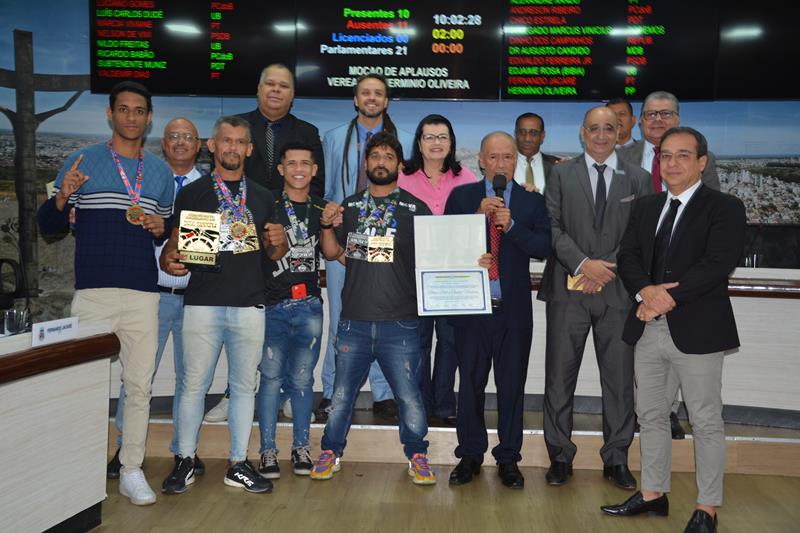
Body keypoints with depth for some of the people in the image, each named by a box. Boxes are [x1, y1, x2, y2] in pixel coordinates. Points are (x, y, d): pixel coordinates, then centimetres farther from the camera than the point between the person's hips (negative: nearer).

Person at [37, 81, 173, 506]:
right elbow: (48, 225, 6)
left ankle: (132, 471, 14)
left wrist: (161, 228, -2)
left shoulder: (160, 172, 14)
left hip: (143, 295, 2)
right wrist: (62, 197, -14)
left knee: (139, 384, 4)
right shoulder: (83, 161, 6)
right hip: (92, 293, -2)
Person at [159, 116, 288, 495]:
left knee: (244, 386, 7)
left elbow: (271, 254, 18)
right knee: (194, 384, 1)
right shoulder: (192, 193, 7)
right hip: (202, 303, -2)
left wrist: (279, 244, -4)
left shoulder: (263, 198, 15)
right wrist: (169, 260, -15)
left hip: (249, 306, 3)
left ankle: (238, 464, 18)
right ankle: (186, 461, 17)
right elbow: (175, 243, 7)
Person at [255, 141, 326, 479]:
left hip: (308, 305, 2)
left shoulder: (322, 209, 13)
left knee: (302, 378, 6)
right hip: (272, 303, -2)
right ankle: (268, 450, 8)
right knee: (271, 376, -3)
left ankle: (301, 447, 18)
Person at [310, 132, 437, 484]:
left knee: (409, 395, 2)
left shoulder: (416, 209, 3)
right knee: (342, 393, 10)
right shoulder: (350, 206, 12)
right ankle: (331, 453, 28)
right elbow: (332, 253, 14)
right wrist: (327, 227, -4)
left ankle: (417, 456, 23)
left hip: (400, 322, -2)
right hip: (354, 321, 2)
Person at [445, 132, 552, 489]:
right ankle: (470, 455, 24)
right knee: (470, 384, 8)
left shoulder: (532, 201, 7)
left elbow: (544, 247, -5)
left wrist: (511, 225, -17)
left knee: (512, 386, 7)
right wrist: (478, 216, -15)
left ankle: (508, 458, 22)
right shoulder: (462, 196, 7)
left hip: (514, 309, 0)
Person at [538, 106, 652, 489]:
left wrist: (608, 268, -9)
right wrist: (583, 263, -13)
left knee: (620, 378, 7)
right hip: (568, 289, -1)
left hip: (619, 292, 1)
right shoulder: (561, 175, 7)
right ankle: (560, 456, 18)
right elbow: (552, 227, -2)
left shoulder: (638, 179, 10)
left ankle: (616, 459, 21)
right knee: (560, 376, 4)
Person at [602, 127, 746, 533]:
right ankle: (653, 494, 30)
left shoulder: (725, 208, -4)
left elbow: (719, 263, -17)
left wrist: (669, 298, -20)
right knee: (650, 415, 15)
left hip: (697, 330, -6)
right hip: (648, 328, 6)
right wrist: (646, 291, -15)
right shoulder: (644, 207, 13)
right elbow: (628, 255, 4)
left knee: (706, 422, 5)